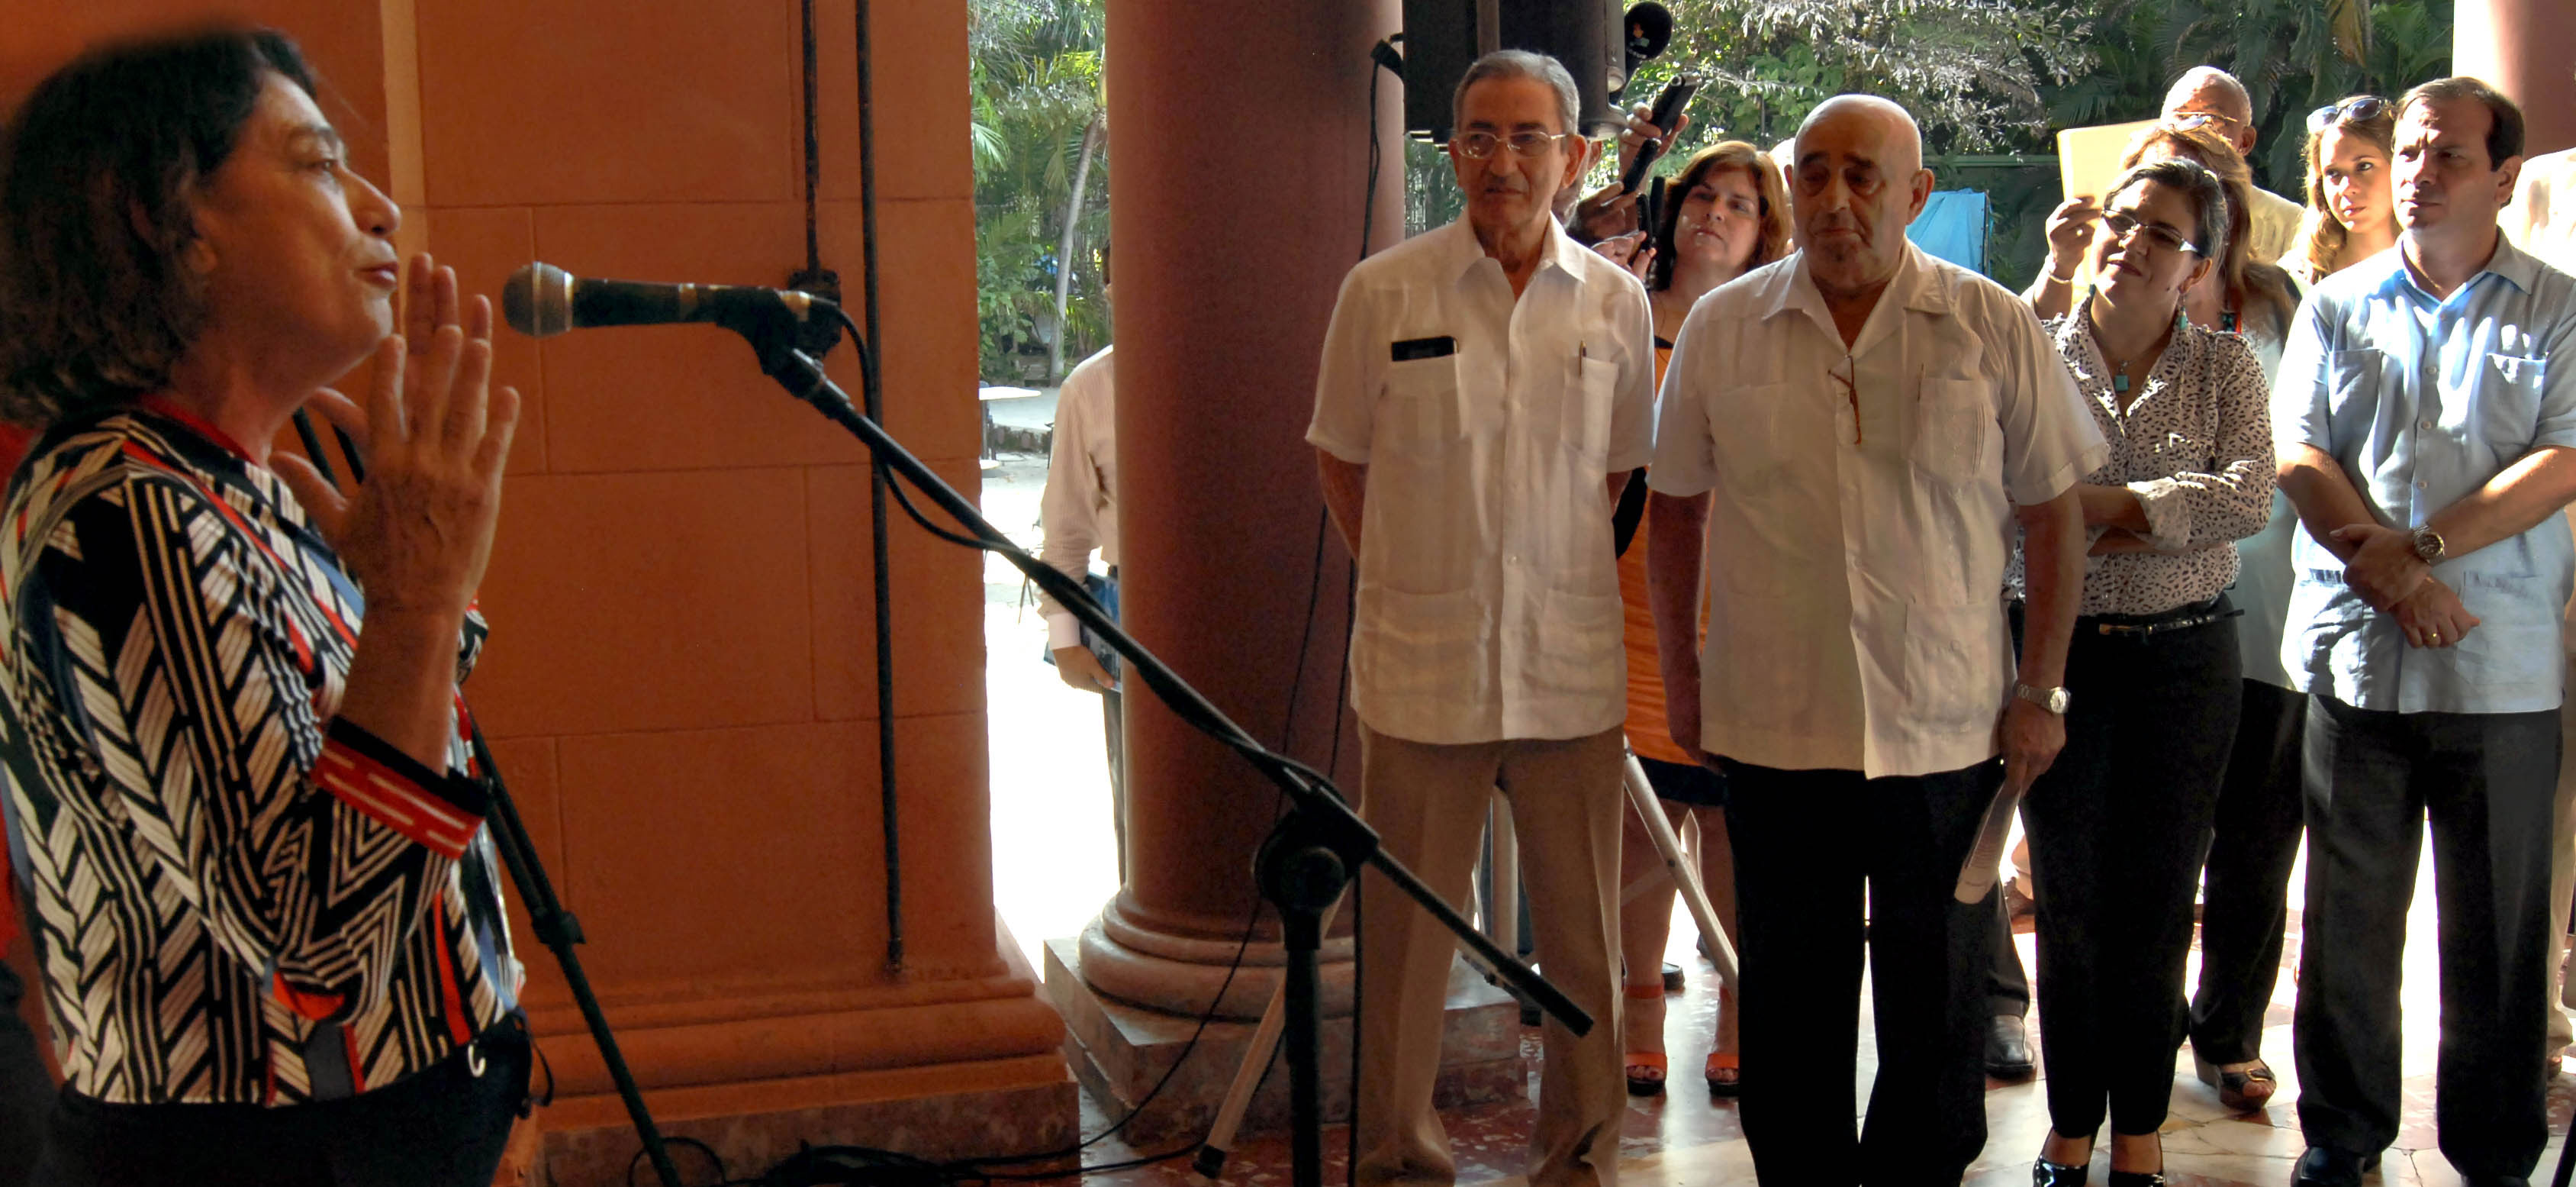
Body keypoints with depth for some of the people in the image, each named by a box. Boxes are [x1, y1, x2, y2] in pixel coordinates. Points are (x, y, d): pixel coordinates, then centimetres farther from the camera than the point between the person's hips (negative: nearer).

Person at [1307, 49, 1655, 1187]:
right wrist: (1412, 582, 8)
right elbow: (1342, 459, 9)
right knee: (1406, 932, 5)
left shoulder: (1615, 302, 5)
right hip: (1421, 666, -2)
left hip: (1573, 667, 2)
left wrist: (1555, 578, 13)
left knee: (1584, 932, 9)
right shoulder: (1383, 291, -1)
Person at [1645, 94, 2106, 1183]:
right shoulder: (1720, 329, 2)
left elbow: (2053, 514, 4)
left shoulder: (1995, 331, -2)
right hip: (1772, 725, 1)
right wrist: (1678, 673, 8)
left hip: (1947, 727, -1)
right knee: (1789, 1008, 11)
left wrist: (2040, 690, 0)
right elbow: (1674, 510, 10)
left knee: (1937, 1007, 9)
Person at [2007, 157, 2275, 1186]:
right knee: (2068, 902, 5)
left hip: (2185, 657, 0)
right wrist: (2159, 517, -14)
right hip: (2058, 650, 0)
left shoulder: (2225, 368, 3)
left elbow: (2249, 497, -13)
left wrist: (2091, 503, -16)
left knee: (2157, 906, 6)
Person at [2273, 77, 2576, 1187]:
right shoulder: (2337, 306, 11)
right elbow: (2297, 452, 1)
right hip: (2355, 651, 2)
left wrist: (2419, 546, -14)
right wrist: (2389, 571, -13)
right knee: (2347, 916, 8)